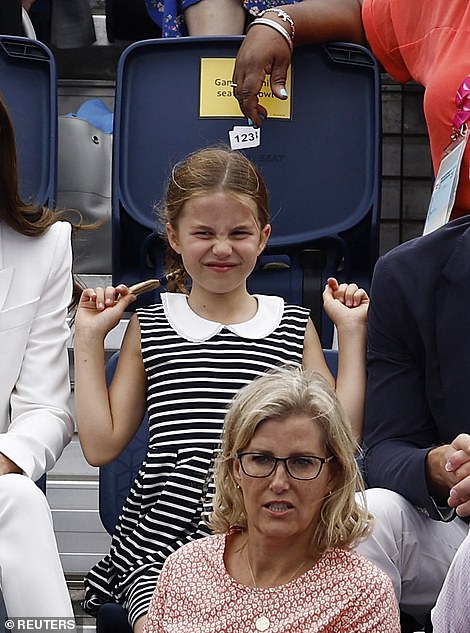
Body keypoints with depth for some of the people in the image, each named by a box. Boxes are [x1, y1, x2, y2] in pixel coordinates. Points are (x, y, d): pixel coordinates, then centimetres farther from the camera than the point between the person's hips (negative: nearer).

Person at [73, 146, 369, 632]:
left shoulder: (294, 327, 11)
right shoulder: (149, 327, 11)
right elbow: (101, 445, 9)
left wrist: (351, 331, 7)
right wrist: (88, 337, 8)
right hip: (158, 543, 0)